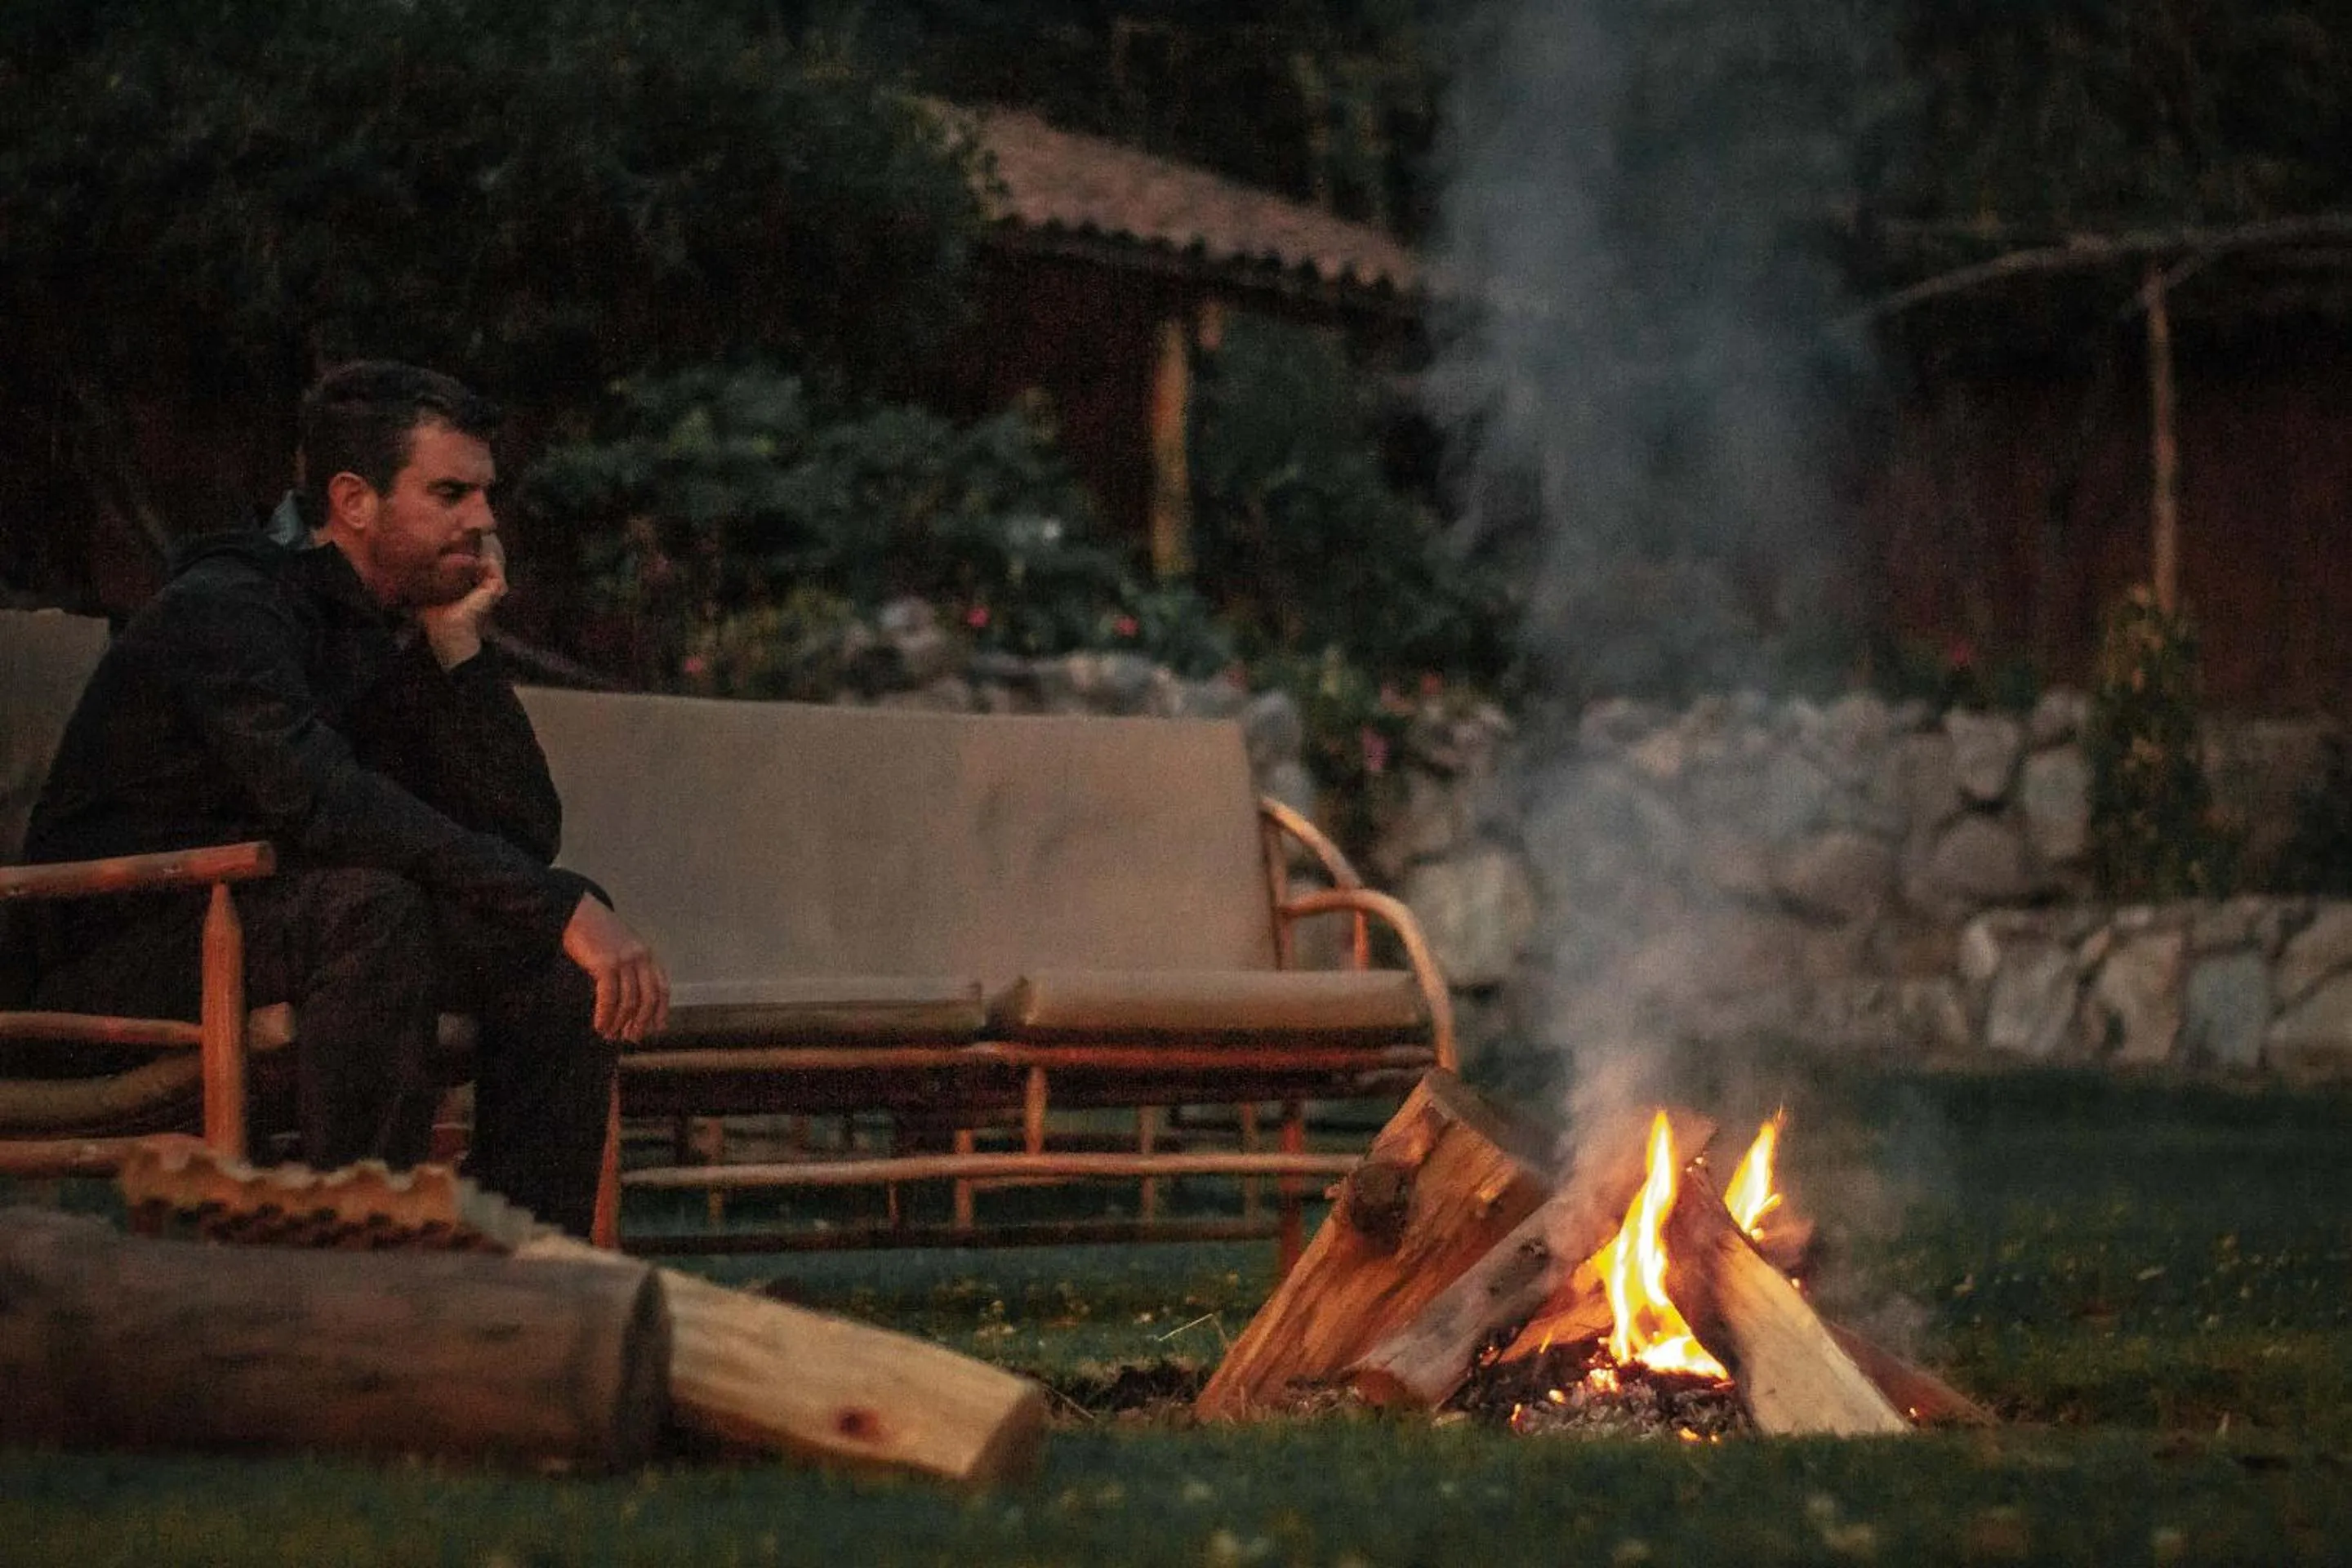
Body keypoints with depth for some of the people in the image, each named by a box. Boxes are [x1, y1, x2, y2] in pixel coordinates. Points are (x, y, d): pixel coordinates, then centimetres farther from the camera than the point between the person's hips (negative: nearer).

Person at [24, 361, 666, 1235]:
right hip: (125, 956, -8)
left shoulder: (403, 631, 9)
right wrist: (559, 907, -35)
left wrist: (459, 648, -8)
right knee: (370, 908, -35)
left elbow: (526, 836, 2)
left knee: (564, 943, -4)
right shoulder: (227, 608, -17)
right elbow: (321, 801, -34)